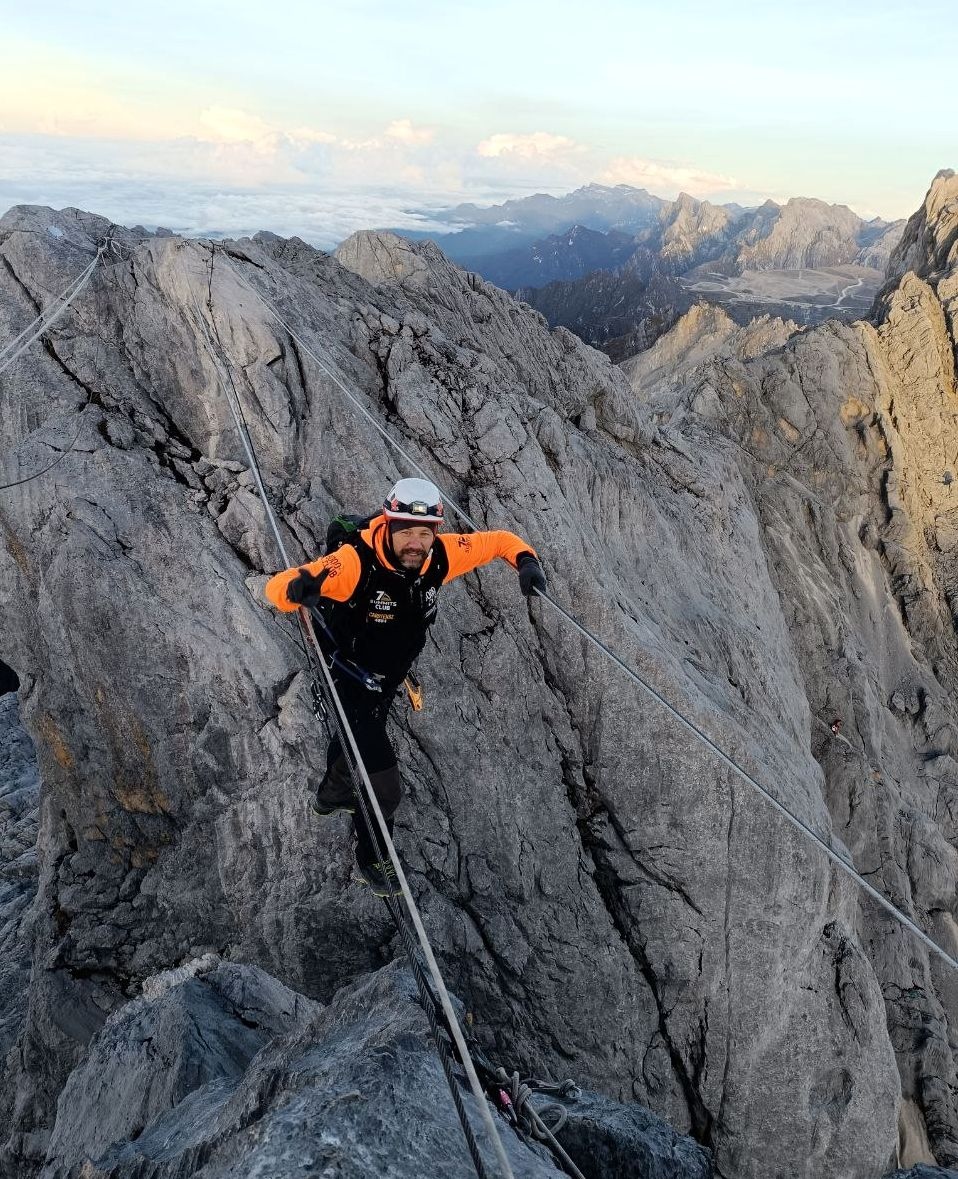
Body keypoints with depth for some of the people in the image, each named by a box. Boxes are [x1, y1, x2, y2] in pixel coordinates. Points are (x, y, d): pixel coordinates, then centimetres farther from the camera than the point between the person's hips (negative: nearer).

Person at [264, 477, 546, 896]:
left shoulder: (441, 555, -21)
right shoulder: (356, 562, -36)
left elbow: (498, 540, -6)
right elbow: (275, 588, -39)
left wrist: (525, 559, -27)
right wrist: (298, 586, -62)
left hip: (389, 681, 6)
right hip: (349, 683, -6)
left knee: (360, 739, 33)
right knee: (382, 784, -6)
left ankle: (331, 795, 66)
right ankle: (372, 861, 26)